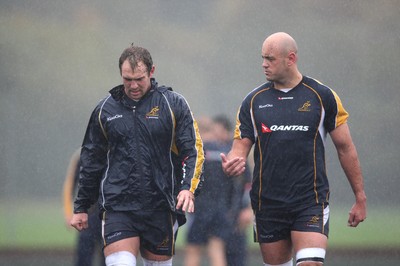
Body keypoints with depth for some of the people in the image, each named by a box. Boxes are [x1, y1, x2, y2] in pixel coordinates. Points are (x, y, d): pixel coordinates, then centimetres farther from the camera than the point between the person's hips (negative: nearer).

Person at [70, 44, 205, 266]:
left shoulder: (173, 104, 3)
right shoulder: (105, 109, 8)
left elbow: (193, 151, 1)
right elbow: (91, 160, 16)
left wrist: (188, 188, -17)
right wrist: (81, 207, 17)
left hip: (160, 206, 0)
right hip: (117, 208, 0)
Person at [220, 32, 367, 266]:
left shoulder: (322, 96, 0)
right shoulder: (254, 101, 7)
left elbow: (345, 148, 5)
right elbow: (241, 147, 7)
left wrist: (360, 198, 4)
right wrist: (232, 162, -19)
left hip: (311, 203, -3)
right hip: (268, 205, 3)